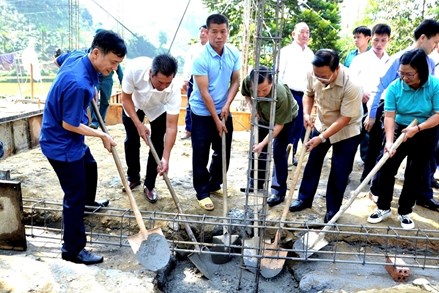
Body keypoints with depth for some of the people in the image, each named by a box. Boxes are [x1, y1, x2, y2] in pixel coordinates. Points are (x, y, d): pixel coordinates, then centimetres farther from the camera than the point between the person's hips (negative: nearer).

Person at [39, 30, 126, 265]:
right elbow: (69, 124, -27)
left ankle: (88, 201, 60)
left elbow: (59, 59, 18)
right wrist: (102, 135, -16)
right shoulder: (78, 84, -35)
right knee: (74, 196, -1)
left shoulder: (77, 57, -7)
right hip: (62, 145, -10)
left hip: (69, 140, 10)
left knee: (90, 166, 31)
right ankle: (73, 250, 14)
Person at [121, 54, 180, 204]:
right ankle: (133, 177, 30)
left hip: (158, 109, 0)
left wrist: (165, 158, -39)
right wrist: (139, 125, -28)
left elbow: (171, 126, -36)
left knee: (157, 145, -6)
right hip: (133, 104, 1)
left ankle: (149, 185, 13)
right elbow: (126, 98, -23)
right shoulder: (135, 68, -41)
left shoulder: (174, 90, -40)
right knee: (131, 141, 6)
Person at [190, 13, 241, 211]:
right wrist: (216, 119, -18)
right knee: (201, 155, 1)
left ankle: (214, 184, 34)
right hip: (202, 113, -5)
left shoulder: (234, 53, -3)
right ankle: (202, 192, 16)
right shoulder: (201, 58, -19)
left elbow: (235, 81, 4)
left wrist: (227, 105, -10)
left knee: (223, 152, 13)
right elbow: (204, 92, -19)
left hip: (224, 111, 5)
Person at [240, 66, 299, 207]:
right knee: (258, 148, 10)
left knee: (278, 152, -9)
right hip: (264, 116, 6)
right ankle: (256, 182, 27)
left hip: (286, 118, -5)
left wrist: (263, 143, -33)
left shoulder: (281, 96, -43)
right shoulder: (248, 81, -31)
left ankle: (279, 191, 2)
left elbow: (279, 124, -30)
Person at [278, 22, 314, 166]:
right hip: (289, 94, -5)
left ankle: (292, 155, 22)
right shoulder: (286, 51, -2)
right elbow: (278, 74, -5)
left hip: (305, 95, 5)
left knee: (299, 127, 9)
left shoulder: (310, 54, 14)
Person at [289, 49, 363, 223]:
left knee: (339, 172, 2)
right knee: (312, 162, 14)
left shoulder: (351, 86, -35)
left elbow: (344, 119, -28)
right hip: (321, 124, 5)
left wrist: (321, 138, -29)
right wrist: (307, 114, -16)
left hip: (347, 131, -5)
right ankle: (304, 198, 31)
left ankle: (333, 208, 21)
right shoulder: (313, 74, -20)